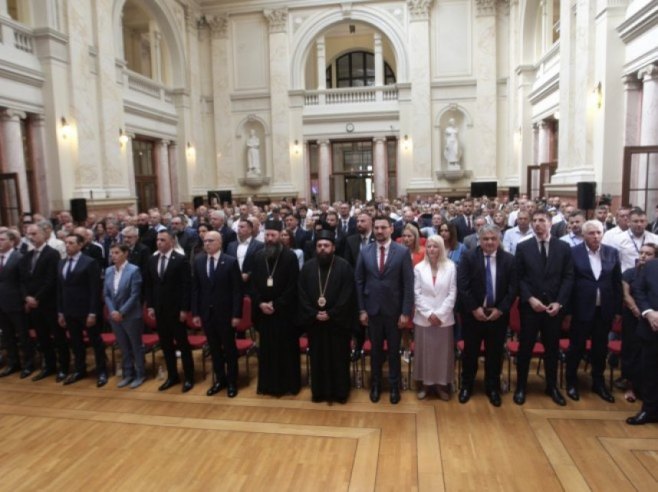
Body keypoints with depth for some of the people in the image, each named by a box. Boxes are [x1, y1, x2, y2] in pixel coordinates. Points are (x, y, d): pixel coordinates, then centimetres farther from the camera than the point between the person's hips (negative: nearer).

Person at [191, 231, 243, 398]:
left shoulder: (231, 261, -9)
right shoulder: (198, 261, 4)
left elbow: (237, 290, -9)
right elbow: (195, 288, 6)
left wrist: (237, 314, -13)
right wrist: (195, 312, 2)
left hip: (225, 312, -4)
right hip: (207, 312, 4)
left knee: (229, 348, 9)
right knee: (214, 348, 13)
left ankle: (232, 382, 22)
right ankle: (220, 380, 28)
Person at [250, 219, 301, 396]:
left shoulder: (290, 256, -7)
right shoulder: (258, 256, 6)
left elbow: (293, 286, -10)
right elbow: (253, 284, 7)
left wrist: (276, 304, -15)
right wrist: (260, 303, -8)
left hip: (285, 311, -3)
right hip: (263, 311, 4)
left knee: (287, 349, 5)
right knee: (266, 349, 10)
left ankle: (288, 384, 17)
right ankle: (267, 384, 23)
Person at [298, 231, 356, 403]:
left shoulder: (344, 267, -7)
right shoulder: (307, 267, 2)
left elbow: (347, 295, -10)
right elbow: (302, 294, 0)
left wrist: (331, 314, -14)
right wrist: (313, 314, -10)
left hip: (338, 321, -2)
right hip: (314, 321, 3)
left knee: (338, 357, 7)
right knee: (317, 358, 11)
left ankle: (340, 392, 21)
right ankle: (319, 392, 24)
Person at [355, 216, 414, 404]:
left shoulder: (403, 252, -6)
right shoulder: (365, 251, 0)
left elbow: (408, 284, -7)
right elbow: (359, 282, 2)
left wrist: (406, 312, -10)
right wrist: (361, 309, -1)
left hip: (394, 309, -1)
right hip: (373, 308, 2)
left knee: (393, 350, 12)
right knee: (375, 349, 14)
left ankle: (394, 385, 28)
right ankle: (376, 384, 31)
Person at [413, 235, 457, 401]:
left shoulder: (450, 267, -1)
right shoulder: (419, 268, 0)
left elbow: (452, 294, -3)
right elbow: (417, 294, -2)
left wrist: (439, 314, -10)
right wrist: (429, 314, -10)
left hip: (444, 318, 0)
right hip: (423, 318, 0)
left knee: (443, 352, 7)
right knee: (424, 351, 7)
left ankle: (442, 384, 21)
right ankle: (424, 384, 20)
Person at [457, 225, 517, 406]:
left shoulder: (509, 259, -1)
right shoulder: (468, 257, -5)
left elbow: (513, 288, -2)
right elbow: (462, 286, -10)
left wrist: (500, 309, -11)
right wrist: (474, 308, -15)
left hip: (498, 314, 1)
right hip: (473, 314, -1)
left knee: (495, 353, 12)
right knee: (470, 352, 10)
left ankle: (493, 388, 29)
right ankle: (466, 385, 27)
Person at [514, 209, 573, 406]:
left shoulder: (564, 247, 2)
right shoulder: (522, 247, 0)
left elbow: (568, 277, 1)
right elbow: (518, 278, -2)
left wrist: (559, 302, -9)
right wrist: (530, 298, -13)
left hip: (554, 306, 1)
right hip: (530, 305, -1)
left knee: (552, 347, 12)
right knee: (525, 347, 6)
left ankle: (552, 386, 28)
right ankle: (521, 387, 18)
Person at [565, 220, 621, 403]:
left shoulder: (612, 252, 3)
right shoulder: (573, 252, -8)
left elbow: (617, 282, 6)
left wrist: (618, 309, 4)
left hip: (604, 310, 3)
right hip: (581, 309, -3)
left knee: (601, 348, 15)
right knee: (576, 347, 9)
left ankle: (598, 383, 32)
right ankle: (571, 382, 25)